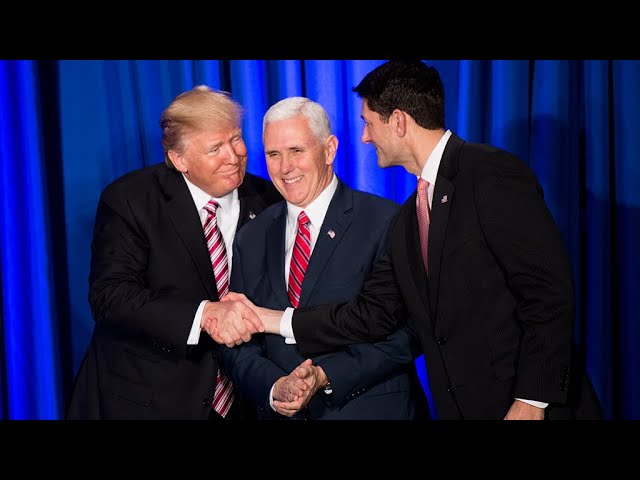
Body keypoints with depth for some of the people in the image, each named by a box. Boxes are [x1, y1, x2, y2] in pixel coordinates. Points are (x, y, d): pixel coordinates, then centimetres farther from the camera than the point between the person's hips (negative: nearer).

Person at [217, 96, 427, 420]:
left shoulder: (387, 222, -11)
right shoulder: (251, 239, 4)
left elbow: (406, 330, -14)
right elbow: (236, 343, 2)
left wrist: (325, 376, -21)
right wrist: (275, 388, -15)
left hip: (373, 408, -3)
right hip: (279, 413, 4)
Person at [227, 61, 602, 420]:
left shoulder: (493, 174, -12)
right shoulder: (407, 221, 12)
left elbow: (549, 292, -17)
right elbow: (373, 312, 8)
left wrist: (532, 401, -19)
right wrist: (270, 319, 8)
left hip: (528, 406, -7)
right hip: (461, 407, 8)